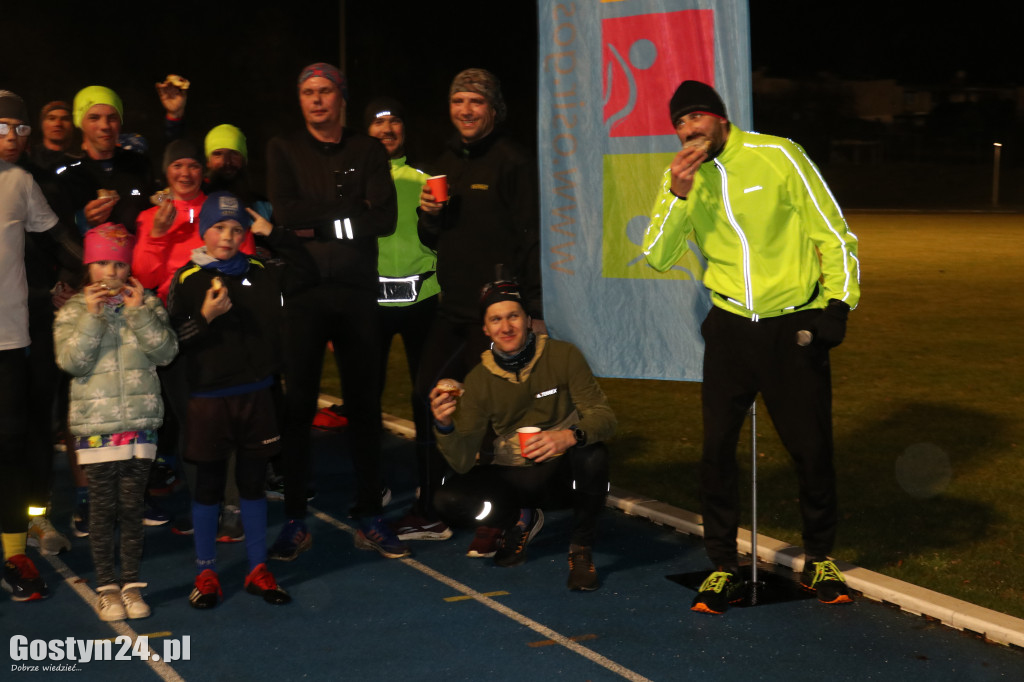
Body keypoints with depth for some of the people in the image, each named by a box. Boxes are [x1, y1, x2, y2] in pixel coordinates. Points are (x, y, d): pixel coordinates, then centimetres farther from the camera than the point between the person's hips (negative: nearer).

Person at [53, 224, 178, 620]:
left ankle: (131, 584, 16)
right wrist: (92, 317, -17)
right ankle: (106, 587, 14)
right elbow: (71, 361, -10)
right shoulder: (73, 311, 3)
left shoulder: (147, 305, 6)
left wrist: (140, 312, -13)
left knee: (133, 505, 5)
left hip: (140, 421, 1)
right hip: (95, 424, -1)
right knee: (103, 507, 3)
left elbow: (166, 352, -5)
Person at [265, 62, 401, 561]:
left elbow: (385, 218, -4)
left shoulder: (367, 151, 9)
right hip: (303, 290, -1)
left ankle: (370, 518, 12)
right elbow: (285, 212, -9)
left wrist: (321, 224, -11)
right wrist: (350, 208, -10)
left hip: (356, 291, 1)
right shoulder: (284, 149, 7)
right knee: (298, 406, 0)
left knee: (364, 404, 5)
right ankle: (295, 522, 8)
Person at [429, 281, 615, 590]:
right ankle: (521, 519, 8)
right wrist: (445, 426, -31)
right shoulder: (478, 379, -6)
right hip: (514, 479, 2)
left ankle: (581, 547, -9)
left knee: (593, 456, -36)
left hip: (563, 472, -2)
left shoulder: (563, 355, -10)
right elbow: (463, 462, -9)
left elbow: (604, 415, -14)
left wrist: (571, 436, -37)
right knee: (449, 500, -24)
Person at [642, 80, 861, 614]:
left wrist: (838, 301, -9)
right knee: (717, 448, -1)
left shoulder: (777, 156, -8)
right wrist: (678, 195, -17)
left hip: (794, 327, -2)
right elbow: (657, 258, -5)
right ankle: (722, 568, 13)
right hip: (729, 328, 3)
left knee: (811, 448, 3)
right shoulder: (681, 176, 2)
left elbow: (832, 233, -3)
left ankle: (819, 561, 24)